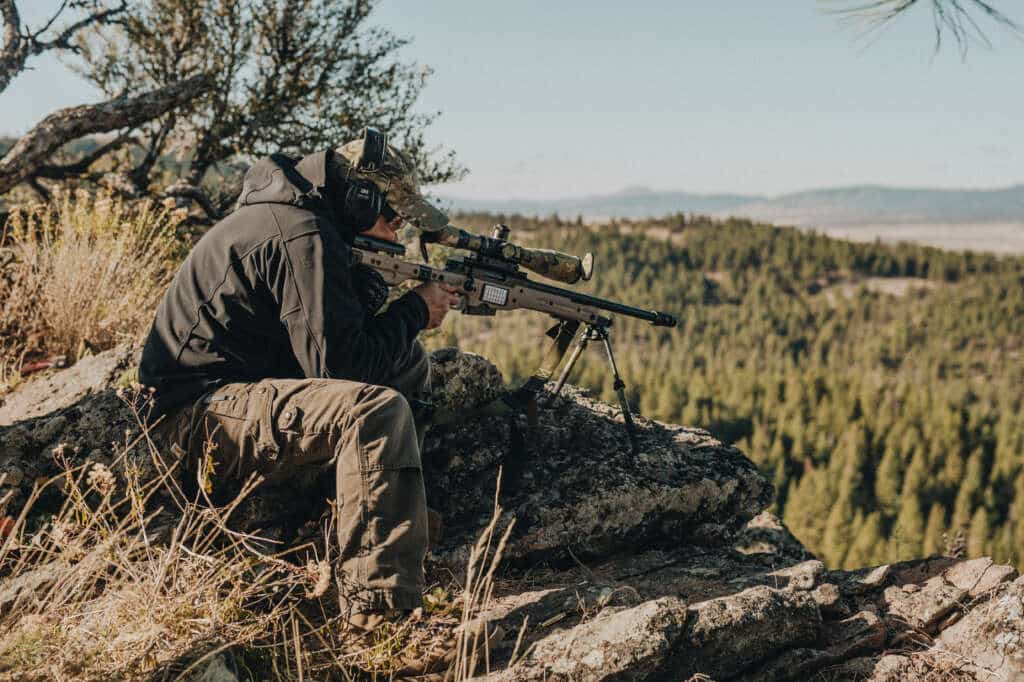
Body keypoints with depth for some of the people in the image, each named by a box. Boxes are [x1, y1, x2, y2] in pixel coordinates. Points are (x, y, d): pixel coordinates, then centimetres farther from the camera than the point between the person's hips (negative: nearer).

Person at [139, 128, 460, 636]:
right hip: (203, 412, -11)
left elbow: (341, 329, 13)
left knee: (409, 363, 9)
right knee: (378, 409, -32)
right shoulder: (302, 238, -19)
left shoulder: (290, 217, 12)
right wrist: (415, 312, -10)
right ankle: (379, 610, -34)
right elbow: (340, 364, -22)